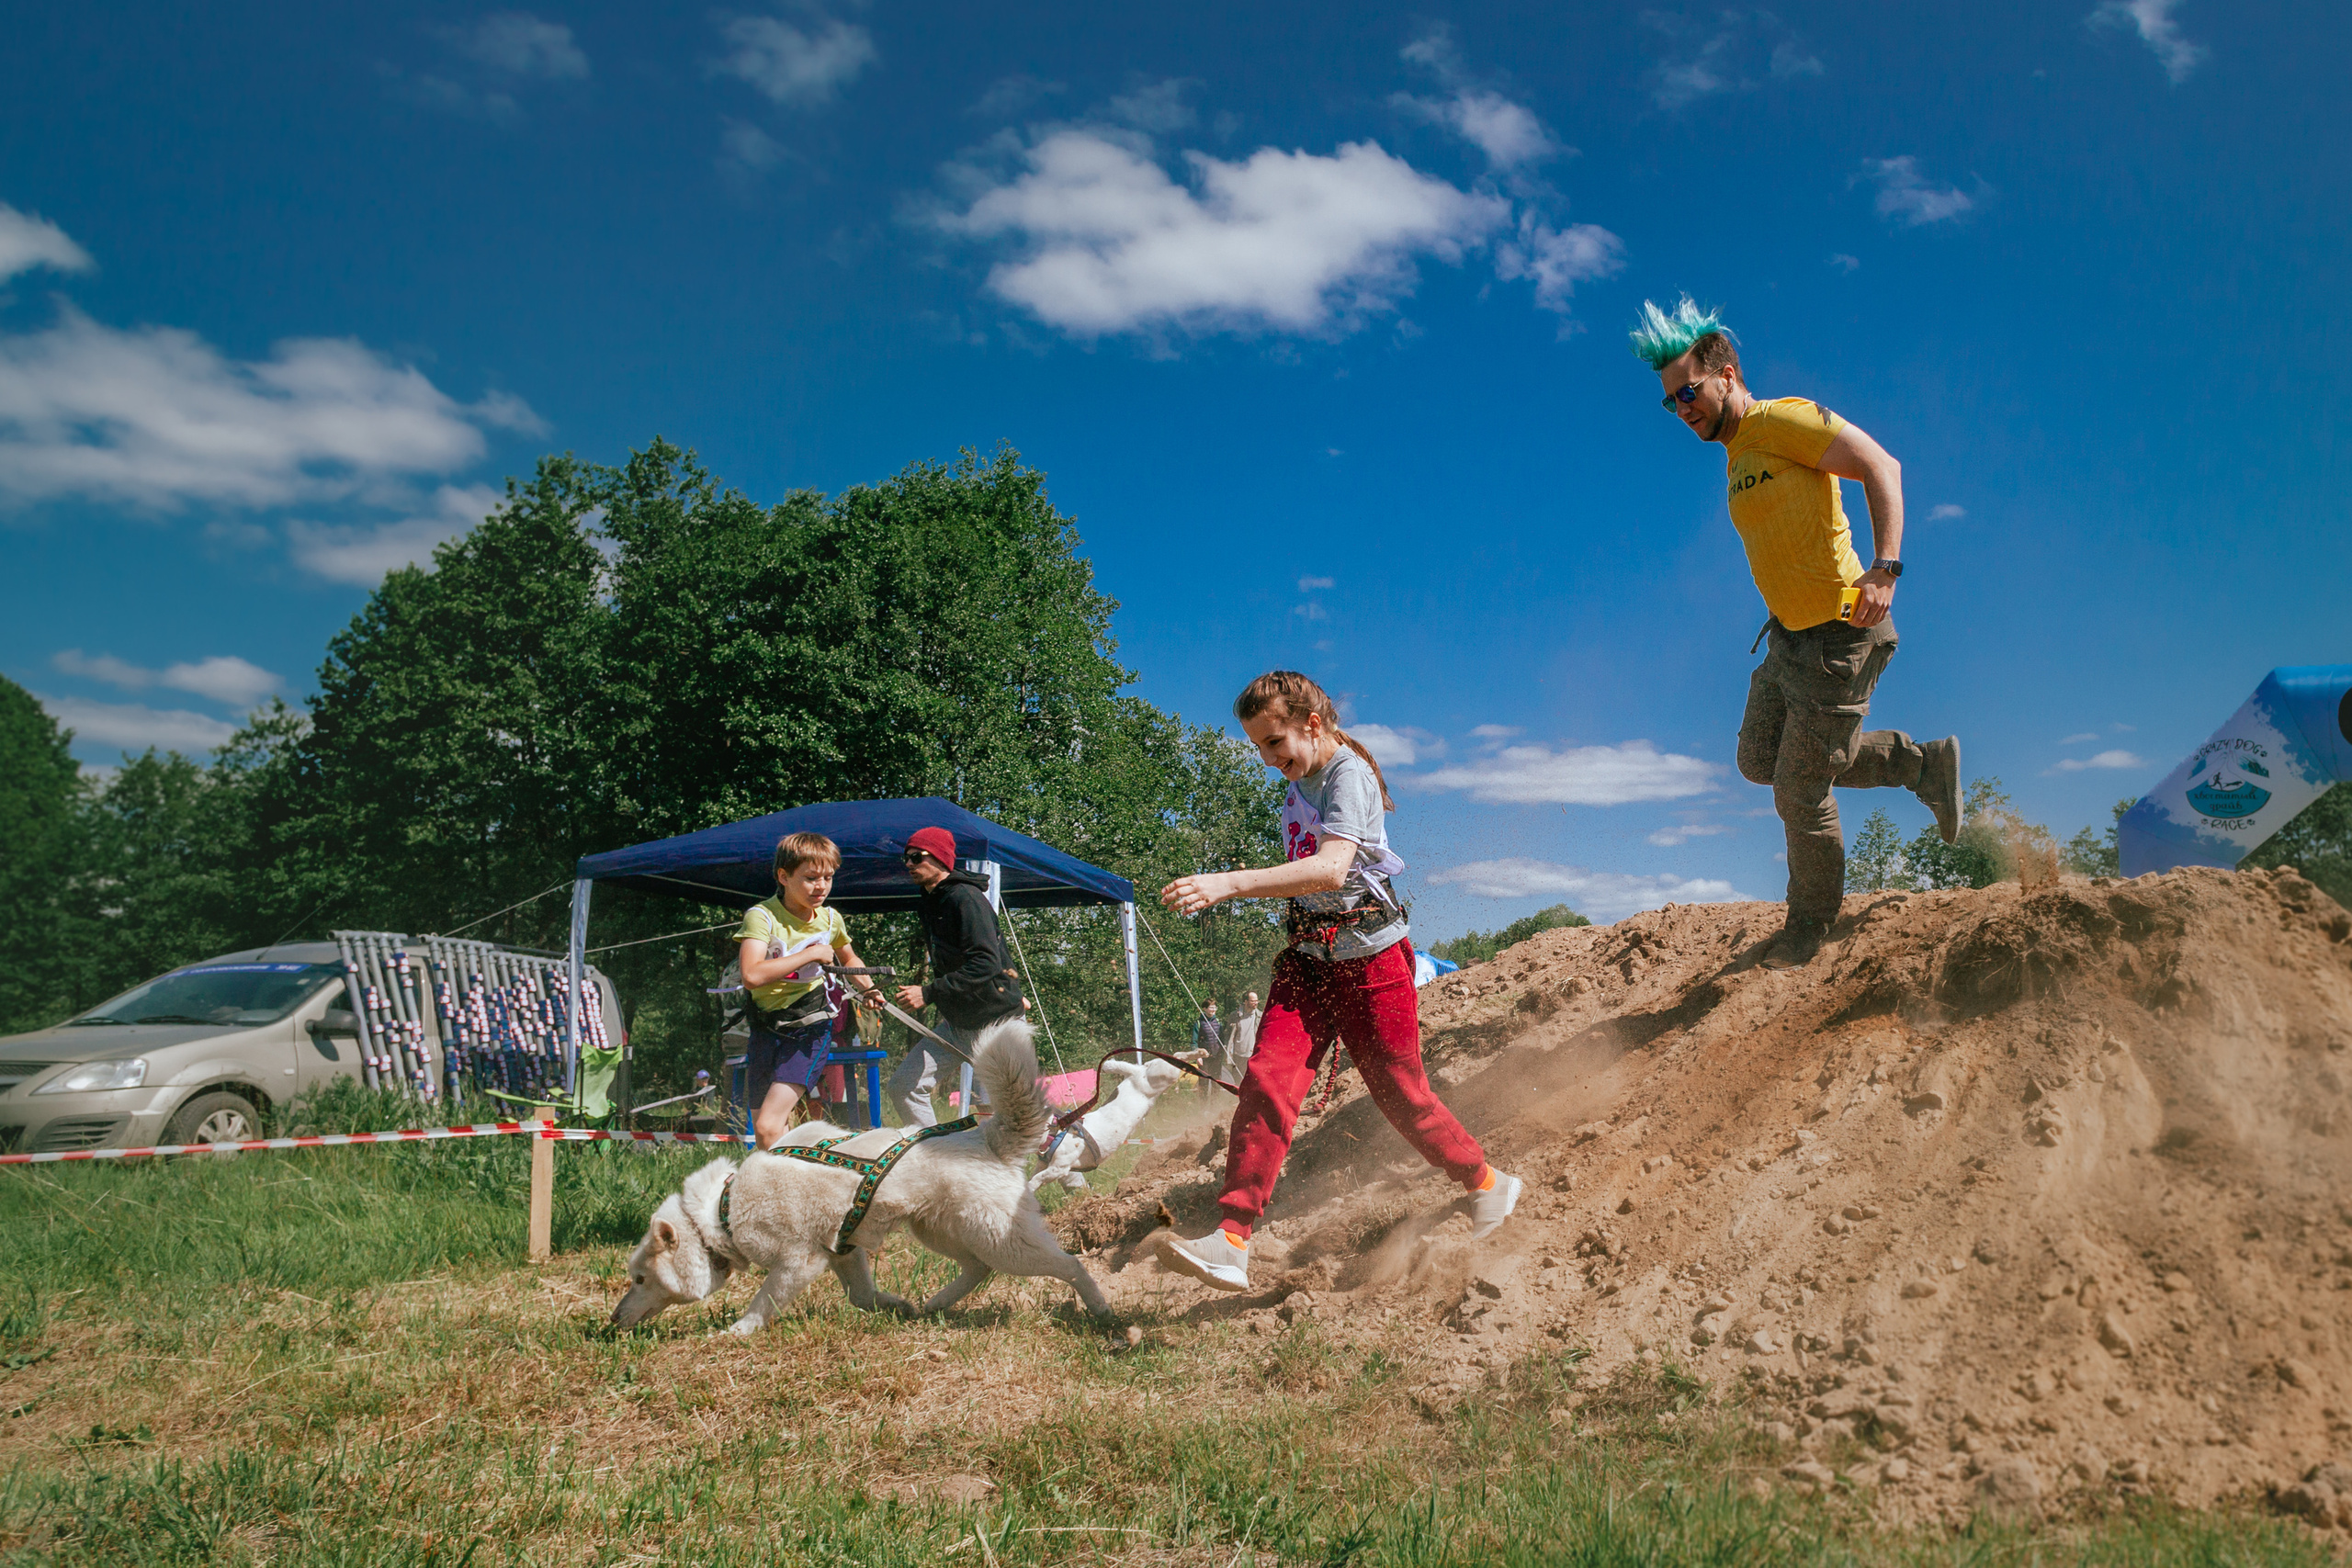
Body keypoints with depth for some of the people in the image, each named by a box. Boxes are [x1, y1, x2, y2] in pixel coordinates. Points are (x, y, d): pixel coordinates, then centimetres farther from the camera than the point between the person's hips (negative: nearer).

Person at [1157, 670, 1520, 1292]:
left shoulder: (1349, 776, -16)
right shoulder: (1298, 784, 11)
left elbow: (1332, 868, -34)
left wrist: (1228, 884, -42)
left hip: (1370, 958, -6)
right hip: (1308, 955, 7)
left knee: (1402, 1094, 6)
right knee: (1267, 1079, -12)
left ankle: (1487, 1184, 34)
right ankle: (1231, 1242, -16)